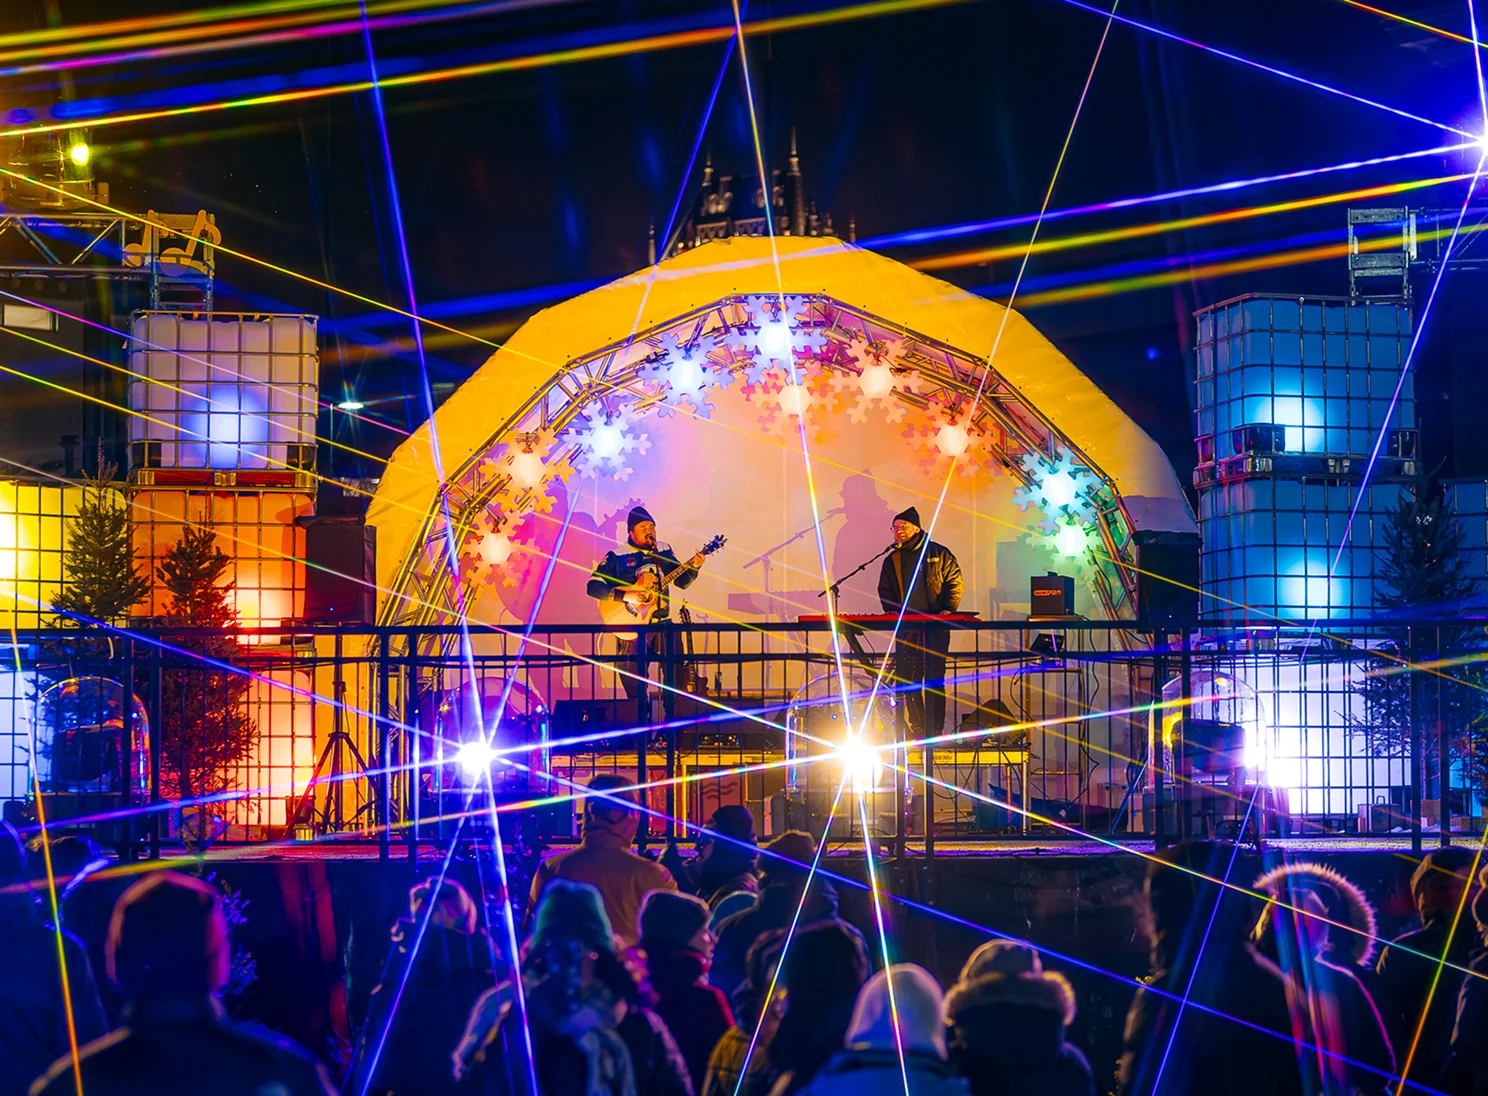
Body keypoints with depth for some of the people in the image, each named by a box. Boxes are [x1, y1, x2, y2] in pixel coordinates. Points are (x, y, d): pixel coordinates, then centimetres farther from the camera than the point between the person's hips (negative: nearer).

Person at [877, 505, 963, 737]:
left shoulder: (939, 554, 5)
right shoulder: (892, 560, 14)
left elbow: (955, 583, 4)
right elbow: (885, 589, 19)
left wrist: (948, 609, -10)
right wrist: (891, 610, 0)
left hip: (936, 625, -3)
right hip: (905, 626, 3)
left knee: (934, 678, -7)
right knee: (908, 678, -2)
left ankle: (935, 731, -6)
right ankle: (917, 732, 4)